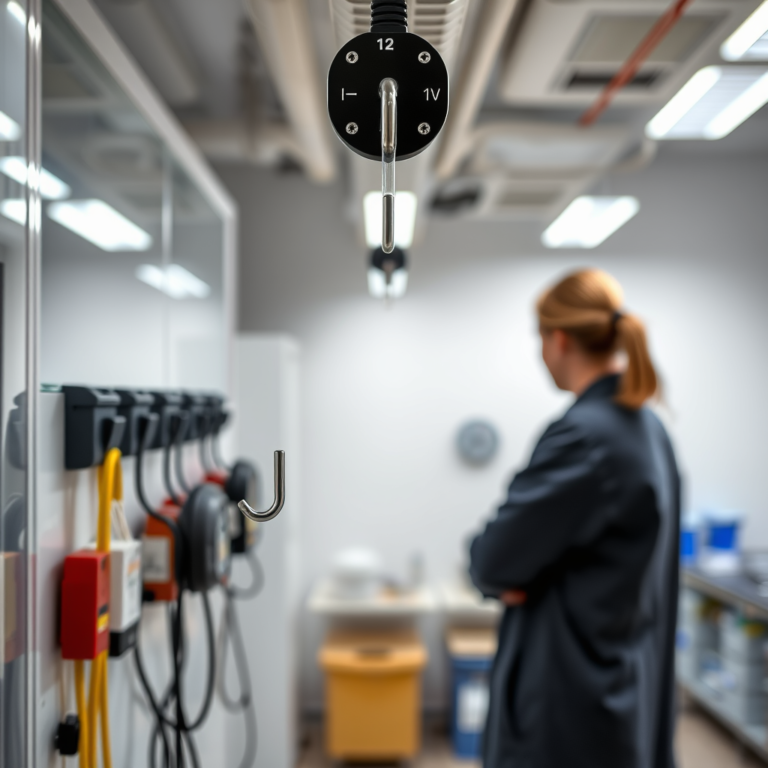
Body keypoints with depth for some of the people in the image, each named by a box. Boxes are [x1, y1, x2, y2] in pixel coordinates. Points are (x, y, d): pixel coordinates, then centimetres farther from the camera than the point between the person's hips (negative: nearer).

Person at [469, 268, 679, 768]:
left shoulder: (584, 436, -23)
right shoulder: (648, 430, 7)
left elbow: (494, 562, -19)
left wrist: (495, 571, 3)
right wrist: (523, 572, -1)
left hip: (571, 704, -9)